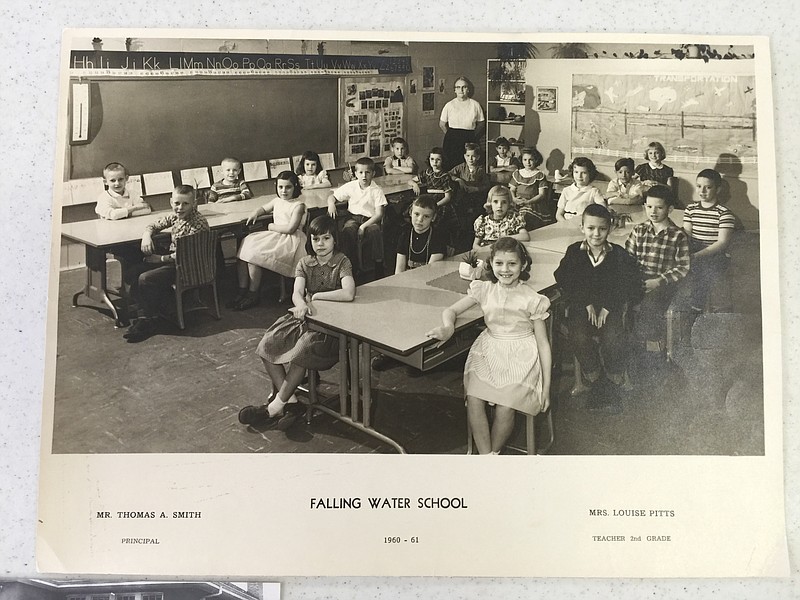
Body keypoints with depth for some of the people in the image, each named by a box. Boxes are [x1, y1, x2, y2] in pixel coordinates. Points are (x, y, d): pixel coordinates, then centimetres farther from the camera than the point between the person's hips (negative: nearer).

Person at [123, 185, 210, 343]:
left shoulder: (198, 223, -21)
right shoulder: (174, 216, 4)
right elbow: (153, 226, 17)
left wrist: (161, 258, -18)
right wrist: (147, 235, -7)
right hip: (173, 258, 9)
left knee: (145, 279, -19)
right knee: (135, 271, 0)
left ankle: (148, 322, -4)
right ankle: (143, 315, 2)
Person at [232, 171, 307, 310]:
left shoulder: (298, 205, -8)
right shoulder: (277, 201, 15)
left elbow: (290, 228, -19)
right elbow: (264, 208, 34)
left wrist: (270, 226, -8)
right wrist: (256, 213, 10)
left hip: (290, 240, -8)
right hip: (275, 236, 8)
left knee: (254, 253, -25)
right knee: (245, 245, -11)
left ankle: (252, 296, -13)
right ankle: (242, 292, -8)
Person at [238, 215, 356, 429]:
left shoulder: (342, 262, -8)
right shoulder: (304, 263, 6)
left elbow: (348, 293, -26)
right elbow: (296, 293, -9)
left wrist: (316, 296, -15)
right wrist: (301, 304, -34)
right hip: (304, 316, 6)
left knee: (302, 350, -32)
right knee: (266, 345, -16)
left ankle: (276, 405, -16)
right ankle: (289, 400, -15)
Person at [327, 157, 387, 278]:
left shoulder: (377, 190, -6)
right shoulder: (350, 187, 2)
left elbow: (379, 214, -11)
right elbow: (332, 196, 13)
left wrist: (363, 226, -22)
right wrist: (331, 204, -12)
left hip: (370, 219, -2)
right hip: (353, 217, 2)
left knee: (375, 231, -36)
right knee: (347, 231, -33)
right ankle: (350, 264, -20)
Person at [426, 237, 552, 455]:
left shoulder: (531, 298, -6)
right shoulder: (485, 290, 3)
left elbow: (543, 343, -1)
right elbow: (451, 310, 5)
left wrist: (546, 386, -3)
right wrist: (447, 327, -21)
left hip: (520, 356, -3)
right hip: (489, 350, 3)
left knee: (505, 407, -22)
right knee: (473, 399, -21)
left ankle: (494, 451, 5)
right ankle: (485, 456, -9)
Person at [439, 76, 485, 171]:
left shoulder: (475, 105, 3)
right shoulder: (449, 105, 3)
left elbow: (481, 123, 12)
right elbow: (442, 124, 11)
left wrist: (474, 137, 6)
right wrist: (451, 136, 6)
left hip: (469, 140, 0)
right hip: (452, 141, 0)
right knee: (449, 167, -5)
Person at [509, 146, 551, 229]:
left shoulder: (539, 175, 4)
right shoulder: (517, 174, 17)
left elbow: (542, 194, -2)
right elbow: (512, 190, 17)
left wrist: (528, 202, -16)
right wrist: (514, 198, -6)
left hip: (534, 206, -3)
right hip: (518, 206, 3)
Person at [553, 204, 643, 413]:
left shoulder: (618, 254, 2)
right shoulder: (574, 252, 3)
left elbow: (631, 284, -2)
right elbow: (564, 280, -3)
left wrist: (608, 307, -12)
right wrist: (586, 304, -12)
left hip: (611, 307, 0)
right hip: (581, 307, 1)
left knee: (613, 339, -30)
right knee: (579, 338, -29)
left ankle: (613, 386, -7)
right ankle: (596, 384, -7)